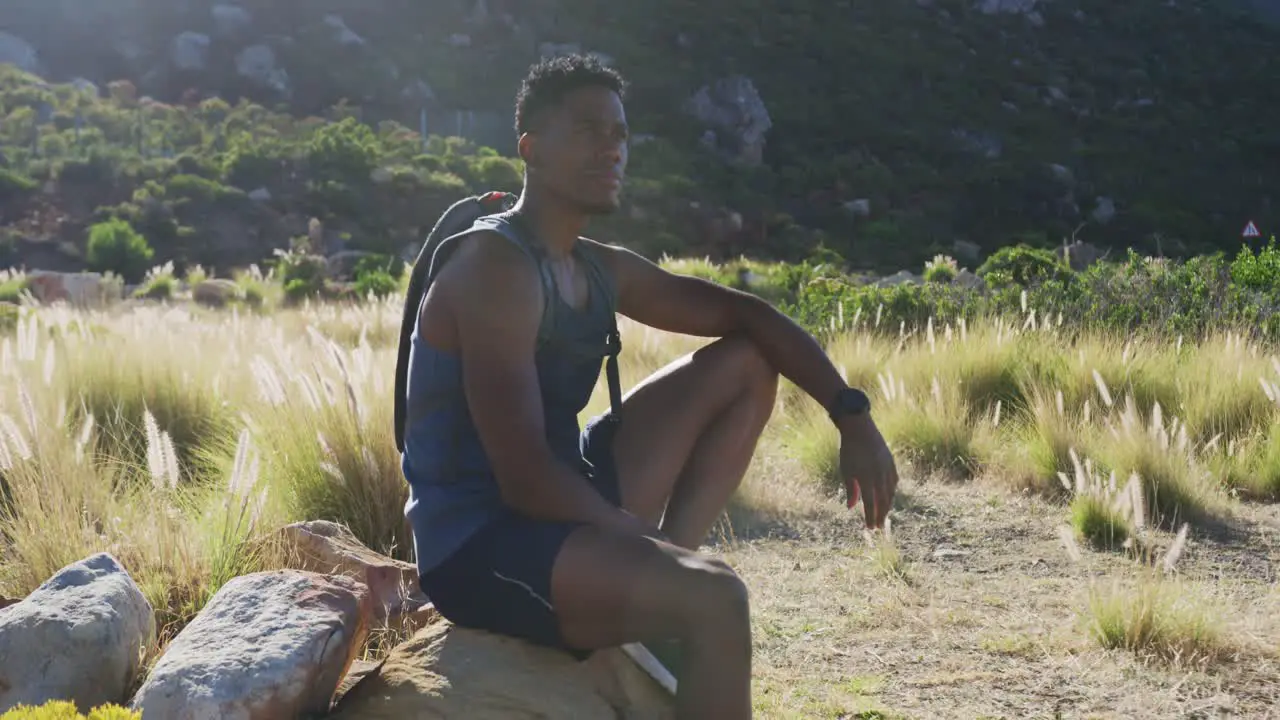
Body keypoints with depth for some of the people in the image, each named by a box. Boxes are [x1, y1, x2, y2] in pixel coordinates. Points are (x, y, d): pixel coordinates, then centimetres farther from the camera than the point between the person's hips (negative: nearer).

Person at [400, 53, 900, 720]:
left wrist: (851, 414, 1)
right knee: (714, 598, -33)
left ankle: (656, 579, 2)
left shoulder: (603, 271, 9)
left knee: (746, 364, 11)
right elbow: (526, 479, -25)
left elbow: (747, 315, 14)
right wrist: (650, 541, -14)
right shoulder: (496, 267, -18)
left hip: (564, 509, 9)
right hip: (478, 544, -9)